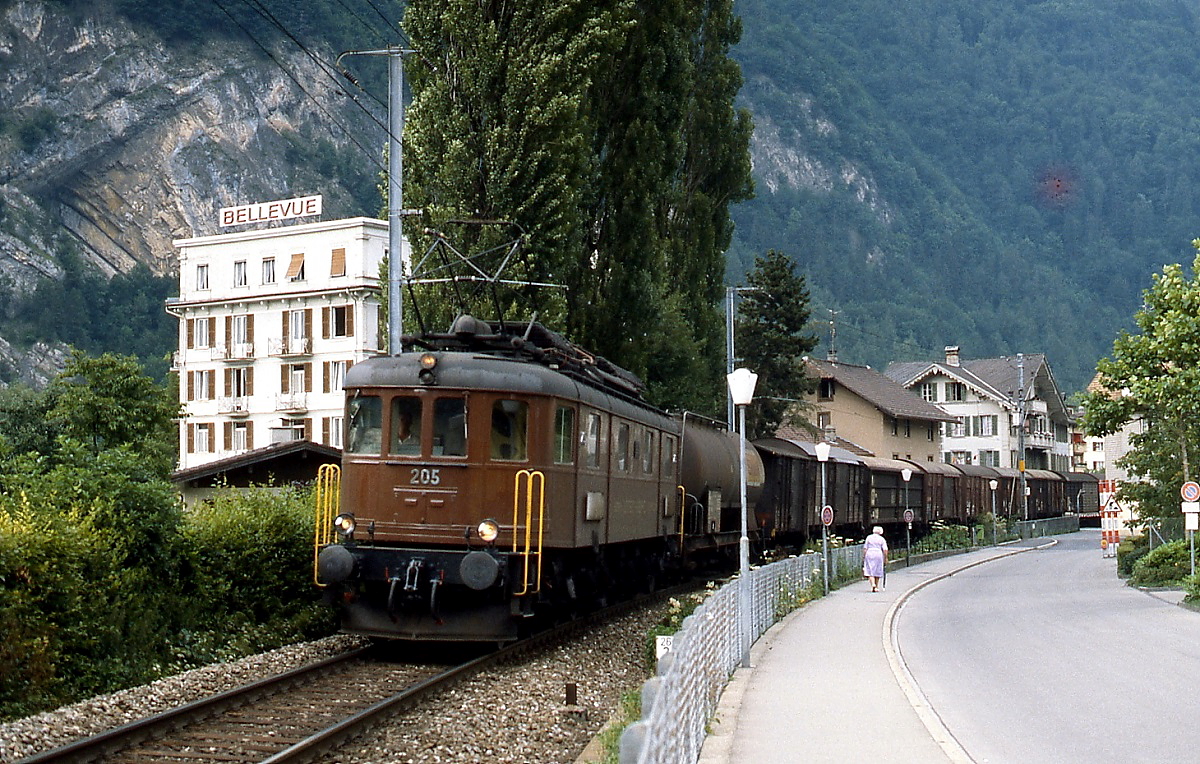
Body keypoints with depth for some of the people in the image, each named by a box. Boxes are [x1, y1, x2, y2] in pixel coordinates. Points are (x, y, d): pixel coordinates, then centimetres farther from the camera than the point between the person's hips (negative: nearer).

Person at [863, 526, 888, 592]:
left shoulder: (868, 537, 8)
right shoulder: (882, 539, 6)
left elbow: (865, 548, 5)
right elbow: (885, 550, -2)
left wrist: (863, 557, 9)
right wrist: (885, 558, 4)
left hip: (869, 554, 0)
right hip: (878, 554, 0)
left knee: (870, 571, -2)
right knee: (877, 571, 11)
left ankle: (873, 584, -23)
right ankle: (876, 587, 16)